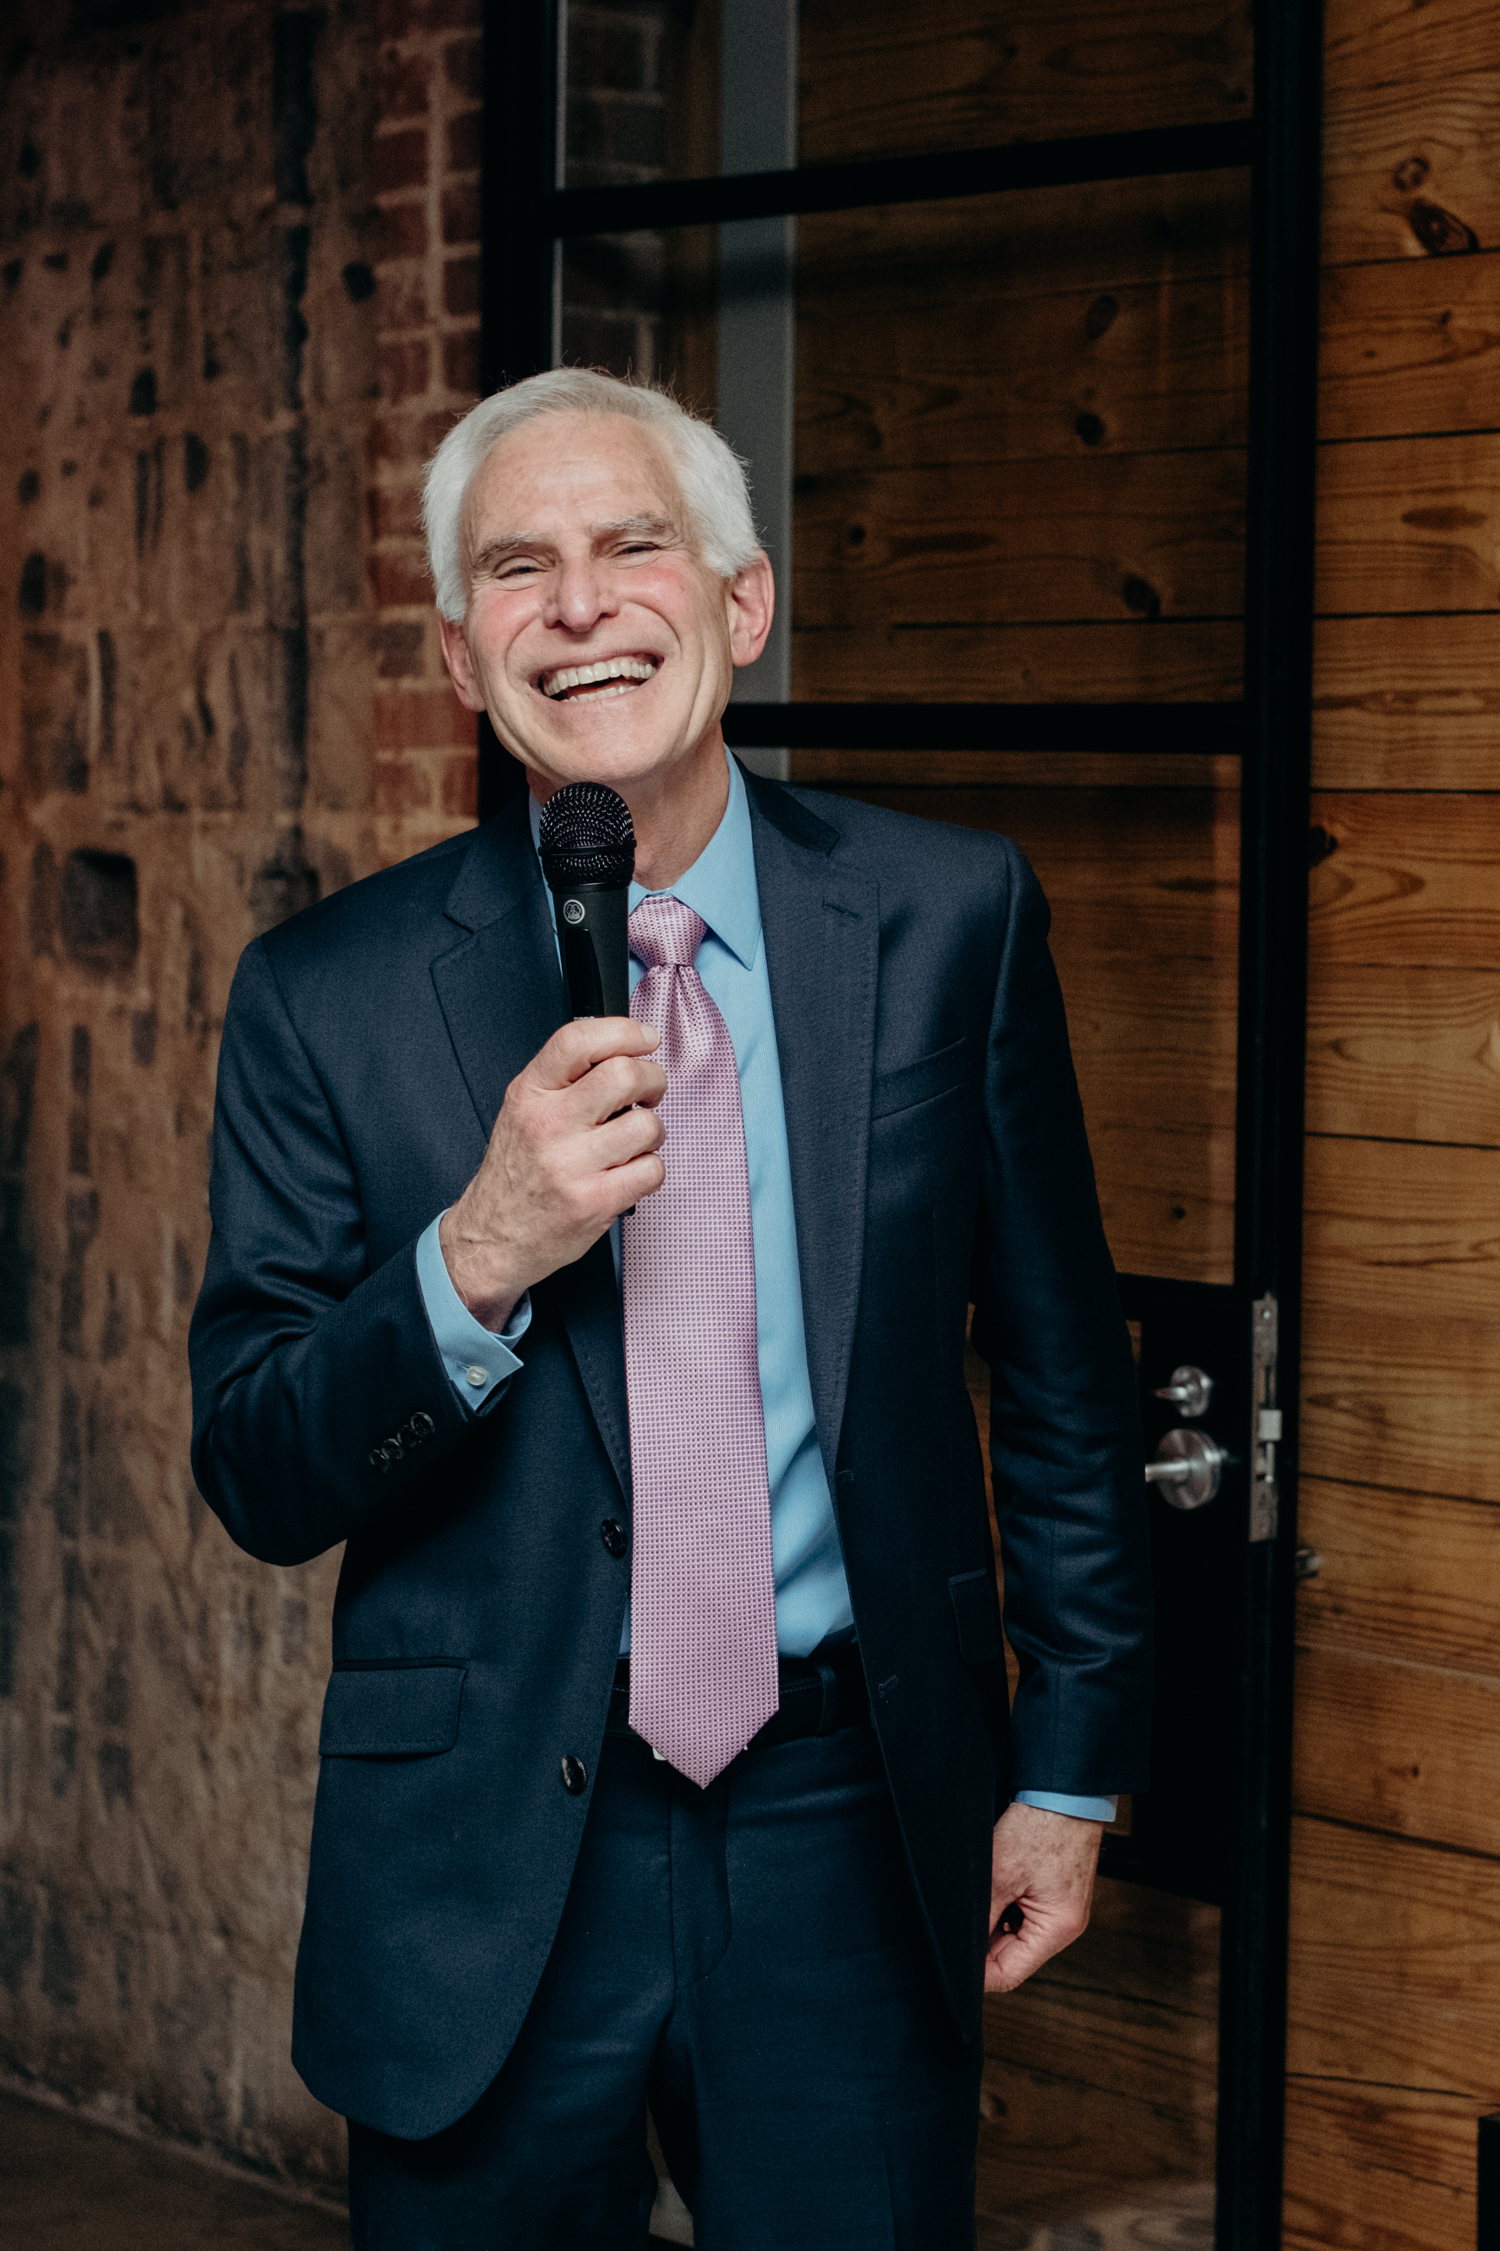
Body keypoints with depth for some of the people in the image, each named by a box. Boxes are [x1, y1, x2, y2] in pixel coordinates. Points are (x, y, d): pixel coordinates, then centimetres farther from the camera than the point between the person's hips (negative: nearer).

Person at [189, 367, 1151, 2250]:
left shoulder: (947, 919, -2)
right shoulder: (328, 996, -5)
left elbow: (1060, 1369, 6)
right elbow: (254, 1477, -4)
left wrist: (1071, 1763, 6)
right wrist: (475, 1261, -21)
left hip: (856, 1831, 1)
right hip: (486, 1862, 0)